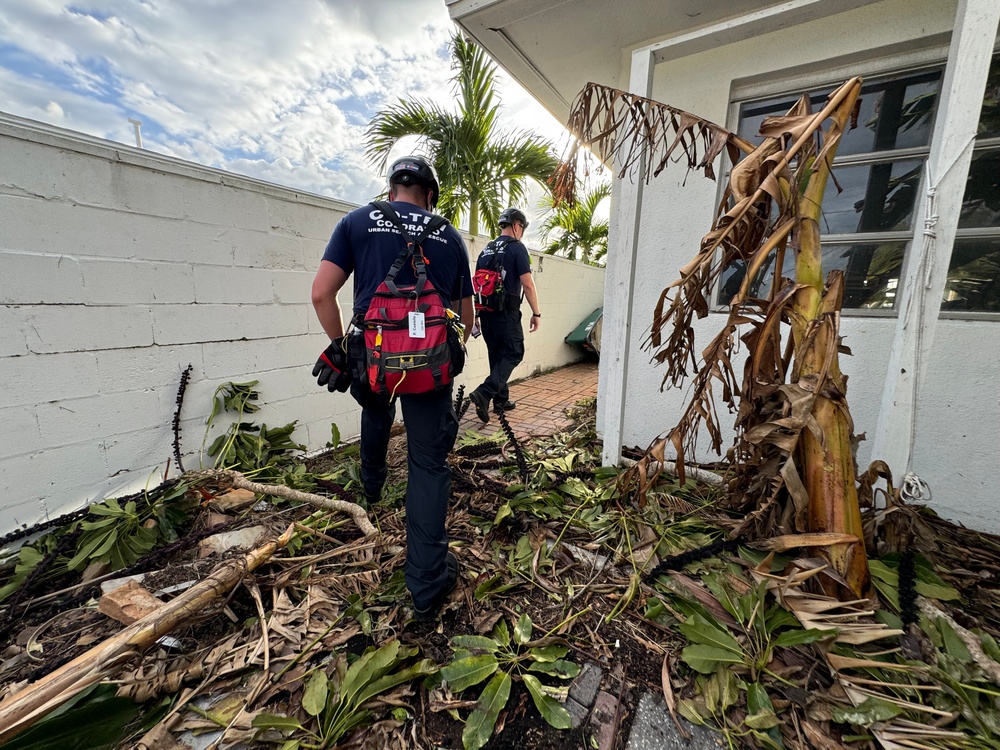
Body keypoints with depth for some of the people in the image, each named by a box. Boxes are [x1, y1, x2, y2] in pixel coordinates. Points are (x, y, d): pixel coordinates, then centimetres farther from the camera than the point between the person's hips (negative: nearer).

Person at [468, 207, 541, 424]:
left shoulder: (486, 250, 16)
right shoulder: (517, 248, -4)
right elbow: (527, 284, -11)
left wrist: (479, 313, 23)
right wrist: (536, 313, -4)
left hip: (486, 311, 7)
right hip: (506, 312, -7)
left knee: (497, 355, 15)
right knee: (513, 353, 0)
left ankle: (501, 399, 21)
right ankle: (484, 394, -15)